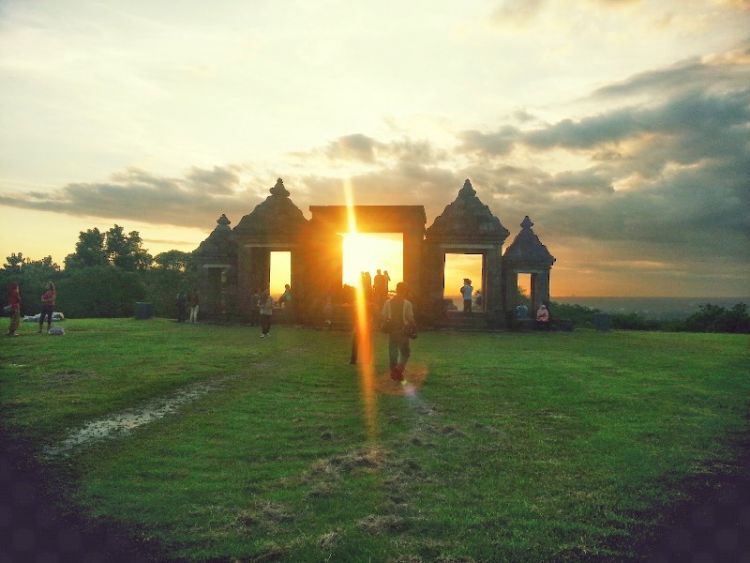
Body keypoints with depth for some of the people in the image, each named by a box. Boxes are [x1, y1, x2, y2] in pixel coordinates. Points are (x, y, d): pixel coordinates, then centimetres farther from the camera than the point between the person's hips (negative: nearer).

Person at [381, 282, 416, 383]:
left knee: (392, 352, 12)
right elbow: (410, 319, -10)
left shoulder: (388, 302, -1)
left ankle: (394, 373, 16)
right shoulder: (407, 303, -10)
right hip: (403, 332, -3)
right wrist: (413, 328, 4)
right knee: (405, 352, 10)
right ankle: (399, 368, -12)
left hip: (391, 332, 3)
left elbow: (384, 318, 0)